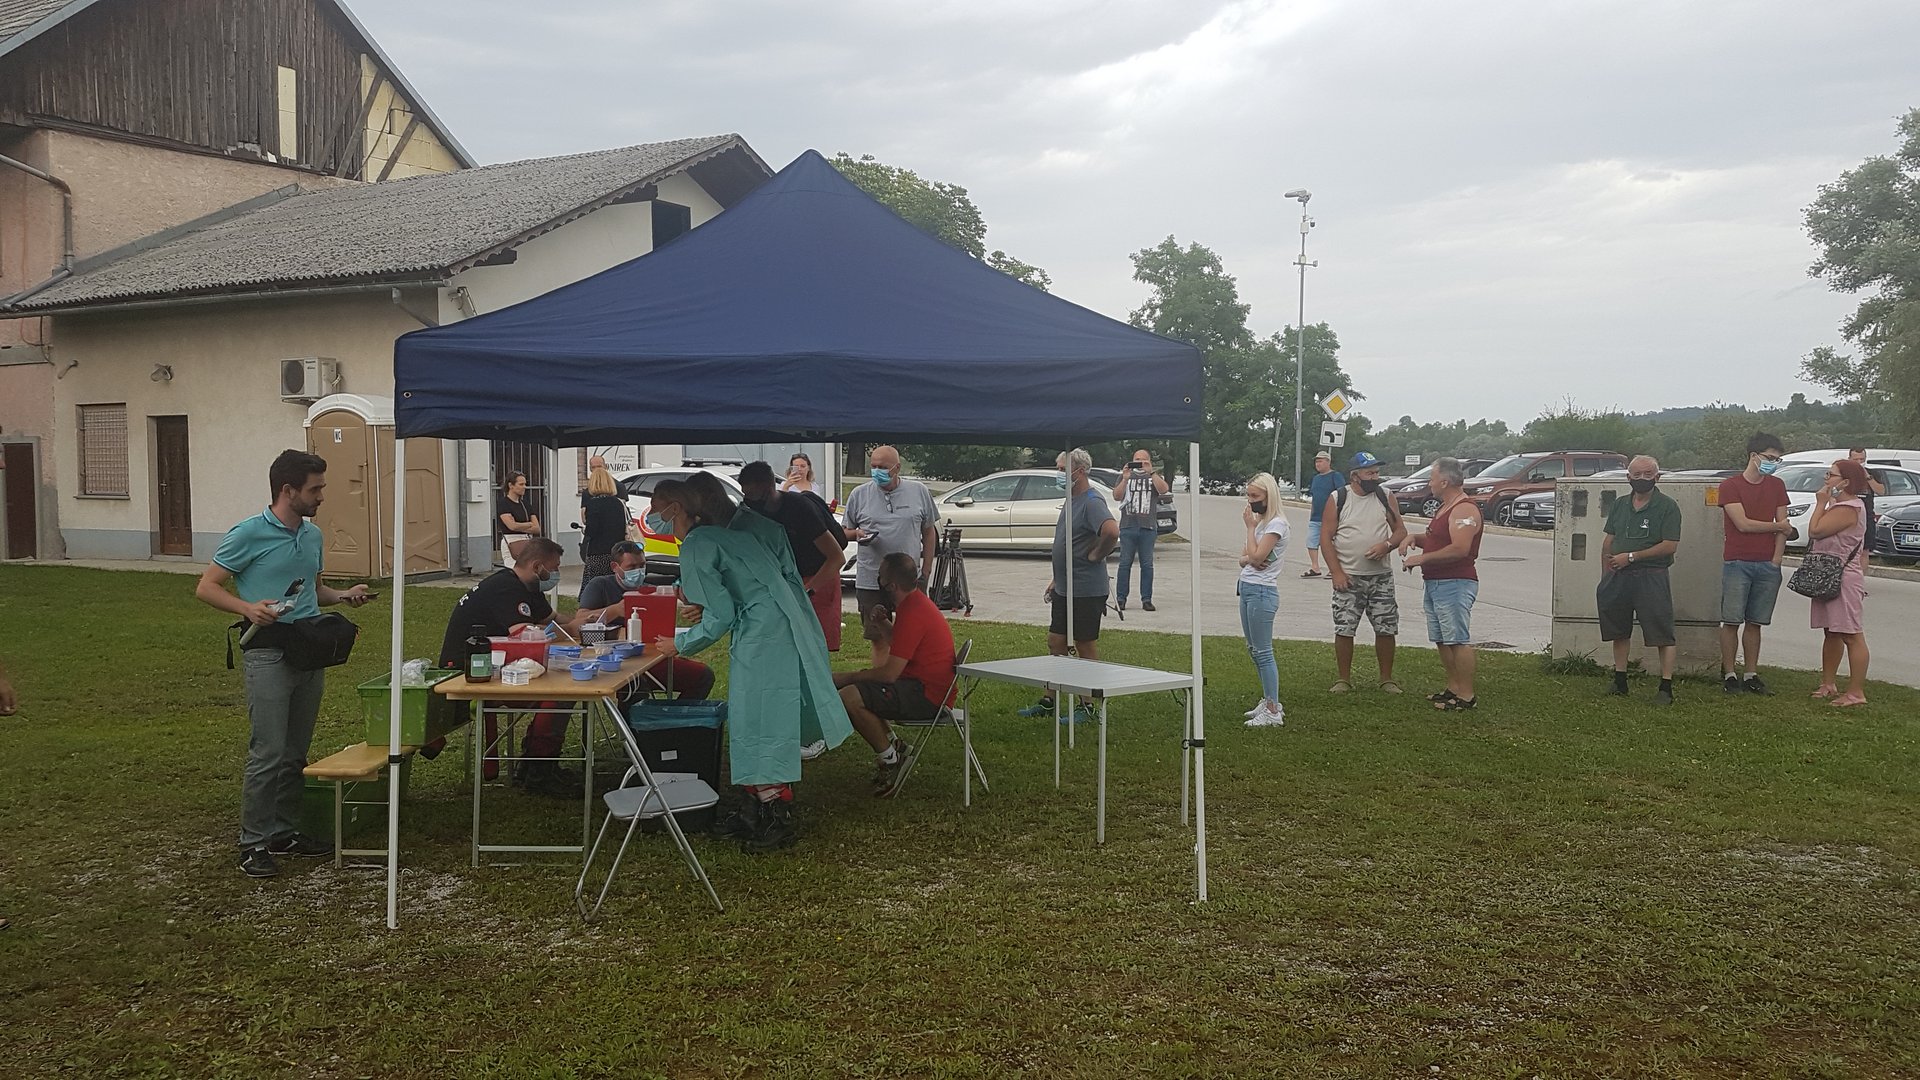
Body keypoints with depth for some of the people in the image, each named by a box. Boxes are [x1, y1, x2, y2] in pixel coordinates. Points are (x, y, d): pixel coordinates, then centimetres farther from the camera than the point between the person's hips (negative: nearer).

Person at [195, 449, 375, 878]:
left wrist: (343, 595, 7)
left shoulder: (313, 535, 13)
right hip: (269, 653, -7)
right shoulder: (248, 533, -8)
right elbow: (206, 588, -6)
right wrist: (248, 608, -23)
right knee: (268, 754, -7)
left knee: (296, 754, 12)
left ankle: (284, 831, 22)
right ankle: (254, 843, 3)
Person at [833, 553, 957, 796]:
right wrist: (882, 624, 2)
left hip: (928, 696, -11)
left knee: (849, 698, -23)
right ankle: (892, 744, 15)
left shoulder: (912, 613, -22)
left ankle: (890, 759, -7)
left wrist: (848, 677, -13)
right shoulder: (914, 601, 10)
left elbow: (889, 674, -25)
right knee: (860, 688, 20)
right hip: (924, 684, 11)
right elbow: (898, 642, 23)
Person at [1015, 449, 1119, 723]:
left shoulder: (1092, 502, -18)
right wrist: (1056, 580, 21)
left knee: (1086, 648, 1)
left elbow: (1112, 531, -36)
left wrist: (1096, 556, -21)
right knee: (1055, 643, 14)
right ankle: (1049, 702, 24)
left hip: (1086, 590, -10)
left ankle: (1087, 708, 12)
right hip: (1065, 588, 10)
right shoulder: (1070, 501, 14)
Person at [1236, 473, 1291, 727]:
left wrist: (1250, 527, -11)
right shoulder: (1258, 521, 16)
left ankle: (1273, 711, -3)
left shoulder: (1276, 524, -12)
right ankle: (1268, 700, 25)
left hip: (1262, 591, -10)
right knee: (1254, 650, 15)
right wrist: (1248, 559, -9)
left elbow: (1256, 556, -21)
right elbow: (1244, 558, 14)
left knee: (1263, 652, -7)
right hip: (1247, 588, 10)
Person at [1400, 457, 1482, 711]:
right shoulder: (1445, 508, 18)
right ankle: (1453, 688, 22)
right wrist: (1415, 538, 9)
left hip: (1455, 584, -11)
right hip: (1436, 583, 11)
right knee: (1442, 640, 14)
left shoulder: (1464, 510, -16)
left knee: (1458, 640, -9)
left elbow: (1460, 549, -26)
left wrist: (1422, 558, -20)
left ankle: (1466, 696, -6)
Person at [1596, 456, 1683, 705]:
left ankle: (1666, 687, -2)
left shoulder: (1667, 507, -5)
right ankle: (1620, 682, 23)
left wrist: (1630, 557, -13)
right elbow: (1608, 542, 14)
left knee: (1663, 634, -6)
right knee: (1619, 631, 12)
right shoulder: (1619, 505, 12)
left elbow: (1670, 545, -12)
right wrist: (1605, 578, 7)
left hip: (1651, 577, -6)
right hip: (1618, 576, 6)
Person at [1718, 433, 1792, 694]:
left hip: (1767, 565, 4)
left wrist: (1776, 560, -2)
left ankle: (1751, 675, 12)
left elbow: (1783, 527, 8)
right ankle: (1729, 675, 4)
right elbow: (1743, 524, -11)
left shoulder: (1777, 486, 11)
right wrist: (1777, 527, 2)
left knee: (1754, 622, 7)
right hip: (1737, 563, -4)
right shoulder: (1730, 486, -3)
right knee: (1731, 621, -2)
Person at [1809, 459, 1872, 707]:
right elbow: (1818, 532, 20)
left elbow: (1815, 530, -21)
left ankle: (1856, 692, -9)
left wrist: (1820, 503, -11)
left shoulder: (1848, 509, -17)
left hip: (1844, 579, -12)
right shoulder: (1840, 505, 18)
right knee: (1832, 632, 16)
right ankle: (1827, 684, 25)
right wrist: (1824, 503, 13)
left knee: (1852, 635, -10)